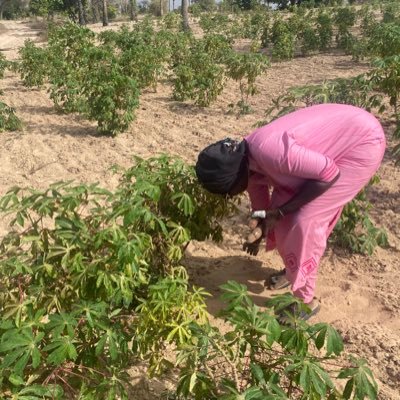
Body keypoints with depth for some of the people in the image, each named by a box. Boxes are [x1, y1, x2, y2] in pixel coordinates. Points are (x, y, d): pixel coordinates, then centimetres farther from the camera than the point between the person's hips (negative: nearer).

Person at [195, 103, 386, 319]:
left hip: (363, 142, -8)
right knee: (287, 214, 7)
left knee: (305, 220, -10)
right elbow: (261, 205, 13)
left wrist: (282, 210, -19)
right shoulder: (248, 161, -5)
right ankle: (296, 270, 33)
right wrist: (258, 233, 26)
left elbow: (330, 173, -26)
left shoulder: (269, 151, -33)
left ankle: (306, 300, 7)